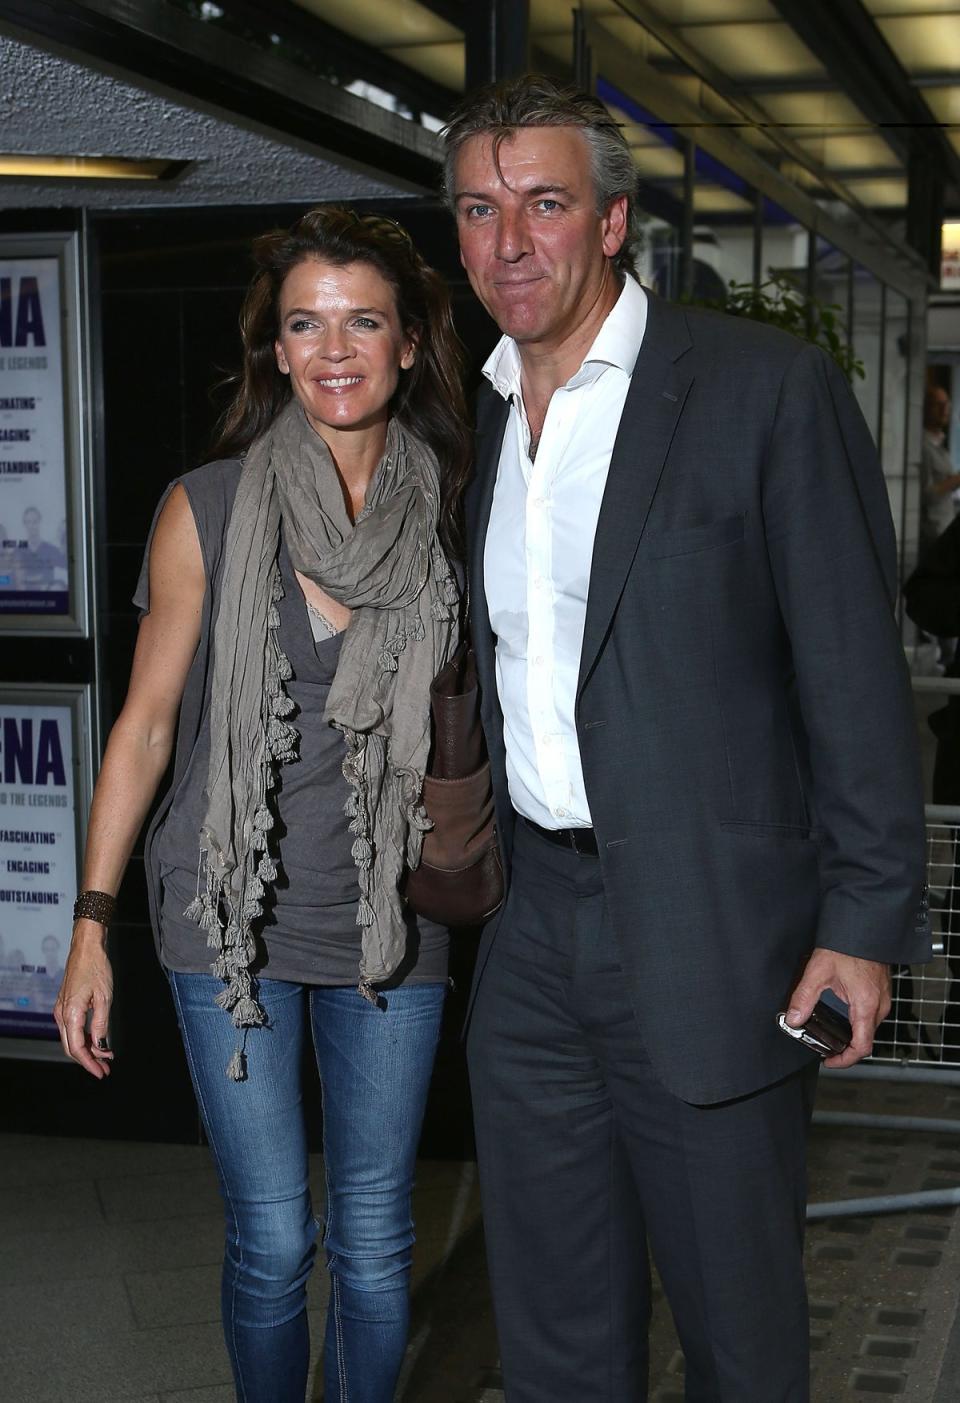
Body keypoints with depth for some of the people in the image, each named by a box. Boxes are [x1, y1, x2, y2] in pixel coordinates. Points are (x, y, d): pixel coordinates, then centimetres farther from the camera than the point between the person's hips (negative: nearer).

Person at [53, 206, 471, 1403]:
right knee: (271, 1240, 4)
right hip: (231, 912, -1)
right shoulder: (207, 511, -4)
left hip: (392, 914, 1)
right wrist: (91, 924, -2)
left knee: (374, 1240, 9)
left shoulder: (450, 517, 0)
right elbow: (146, 721, 1)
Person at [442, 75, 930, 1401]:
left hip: (706, 940, -5)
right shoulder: (479, 417, 11)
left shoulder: (767, 388, -9)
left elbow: (855, 673, -10)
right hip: (533, 937, 6)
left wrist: (864, 921, -12)